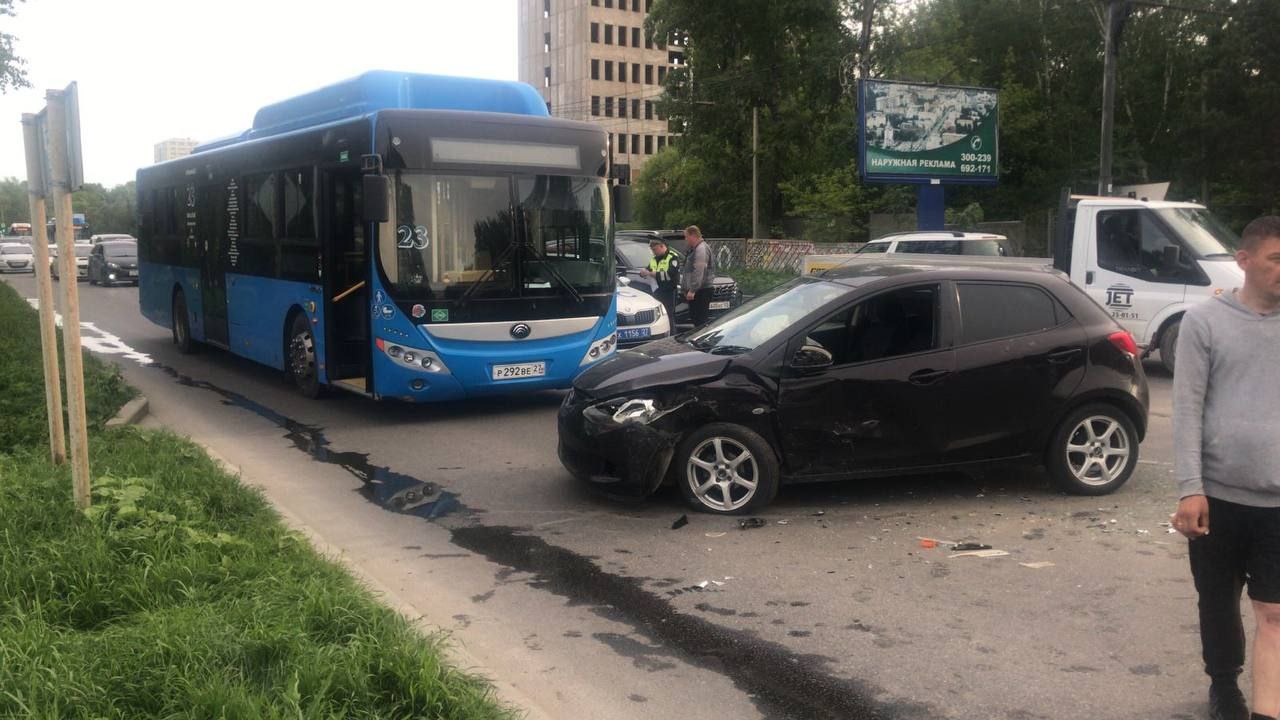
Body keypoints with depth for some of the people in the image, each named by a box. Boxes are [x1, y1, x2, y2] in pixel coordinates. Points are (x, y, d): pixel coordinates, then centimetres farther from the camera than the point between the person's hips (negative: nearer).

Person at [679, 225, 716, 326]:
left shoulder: (701, 249, -15)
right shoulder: (694, 249, 19)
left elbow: (699, 272, -23)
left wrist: (692, 290, -25)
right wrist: (687, 289, 25)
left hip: (701, 291, -11)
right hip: (696, 291, 11)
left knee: (701, 319, -11)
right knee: (694, 317, 14)